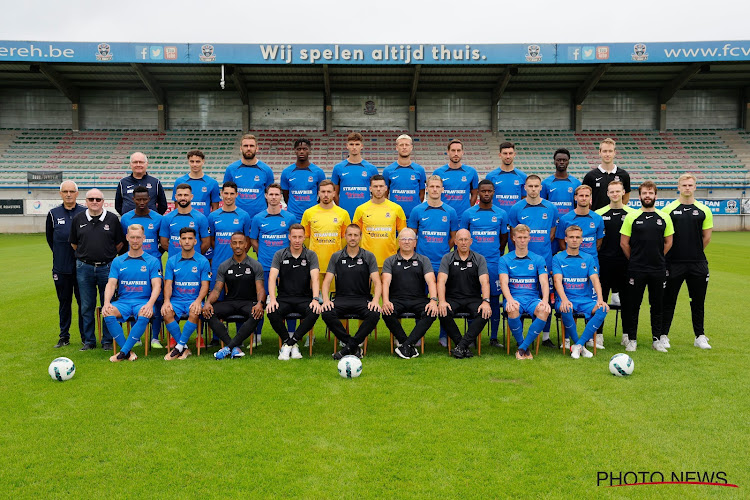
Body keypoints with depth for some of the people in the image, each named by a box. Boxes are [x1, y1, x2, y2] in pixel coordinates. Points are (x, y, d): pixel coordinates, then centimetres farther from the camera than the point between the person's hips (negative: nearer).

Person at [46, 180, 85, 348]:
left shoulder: (85, 213, 1)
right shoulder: (53, 214, 7)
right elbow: (50, 238, 18)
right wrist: (60, 255, 14)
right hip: (61, 267, 2)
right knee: (64, 302, 10)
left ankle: (86, 336, 11)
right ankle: (64, 336, 20)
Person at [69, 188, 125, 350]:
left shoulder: (112, 219, 1)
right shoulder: (78, 219, 6)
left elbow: (120, 243, 8)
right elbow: (73, 243, 15)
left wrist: (109, 256, 8)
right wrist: (85, 255, 12)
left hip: (107, 267, -1)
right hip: (84, 268, 2)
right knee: (87, 307, 8)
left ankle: (107, 340, 14)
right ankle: (89, 340, 18)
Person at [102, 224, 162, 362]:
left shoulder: (152, 262, 6)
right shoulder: (118, 261, 13)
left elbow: (156, 286, -3)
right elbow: (111, 284, 4)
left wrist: (150, 304, -22)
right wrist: (106, 302, -16)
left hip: (143, 302, -2)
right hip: (123, 301, 3)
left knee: (144, 315, -36)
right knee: (107, 313, -29)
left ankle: (123, 351, -21)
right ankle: (128, 351, -19)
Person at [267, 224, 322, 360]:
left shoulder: (311, 255, 2)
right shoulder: (280, 255, 3)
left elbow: (315, 278, -10)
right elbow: (272, 277, -7)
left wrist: (315, 299, -27)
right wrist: (272, 299, -24)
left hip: (304, 298, 0)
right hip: (284, 298, 0)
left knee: (315, 312, -32)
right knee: (272, 312, -31)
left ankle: (289, 343, -16)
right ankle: (293, 344, -9)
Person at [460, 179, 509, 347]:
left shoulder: (501, 214, 7)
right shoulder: (468, 214, 4)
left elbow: (504, 238, 15)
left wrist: (496, 253, 10)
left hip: (494, 262, 1)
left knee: (494, 298, 4)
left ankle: (494, 338, 13)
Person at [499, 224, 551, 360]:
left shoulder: (538, 259, 13)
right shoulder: (505, 260, 9)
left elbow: (544, 282, 2)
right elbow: (504, 283, -4)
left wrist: (545, 300, -19)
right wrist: (510, 300, -25)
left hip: (533, 298, 2)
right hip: (514, 297, -1)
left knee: (544, 311, -33)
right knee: (512, 310, -37)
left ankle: (522, 348, -20)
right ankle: (521, 343, -12)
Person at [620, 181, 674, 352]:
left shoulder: (664, 218, 6)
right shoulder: (631, 217, 0)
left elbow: (668, 243, 12)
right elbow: (624, 243, 1)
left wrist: (657, 258, 7)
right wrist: (635, 260, 2)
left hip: (658, 269, 2)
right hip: (636, 269, -2)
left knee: (657, 305, 9)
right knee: (633, 304, 2)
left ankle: (657, 338, 20)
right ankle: (632, 339, 12)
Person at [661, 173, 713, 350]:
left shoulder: (704, 210, 6)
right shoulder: (668, 209, 0)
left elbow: (707, 237, 9)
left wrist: (694, 253, 8)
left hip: (698, 264, 2)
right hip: (673, 263, -2)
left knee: (698, 301, 10)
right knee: (668, 300, 3)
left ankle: (700, 337, 21)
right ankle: (663, 335, 12)